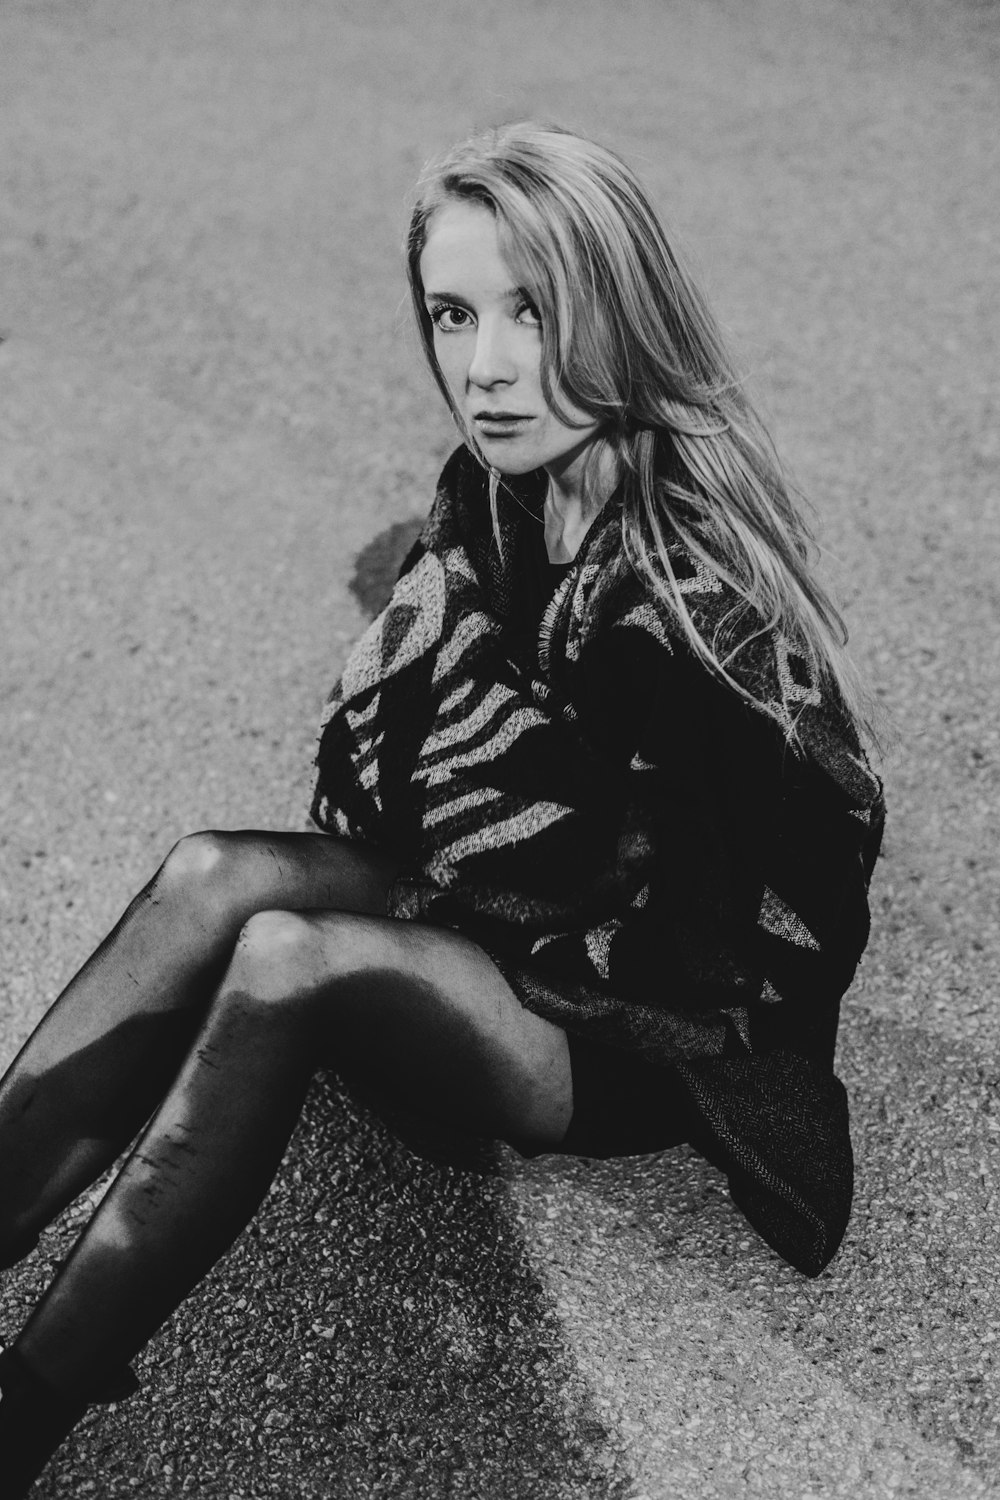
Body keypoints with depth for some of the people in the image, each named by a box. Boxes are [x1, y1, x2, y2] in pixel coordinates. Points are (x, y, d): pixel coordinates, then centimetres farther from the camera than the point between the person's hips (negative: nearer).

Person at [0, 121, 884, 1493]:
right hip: (524, 921, 7)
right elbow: (370, 750, 6)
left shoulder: (695, 579, -26)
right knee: (216, 875, -16)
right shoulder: (501, 493, -3)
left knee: (281, 959, -28)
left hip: (651, 1033, -7)